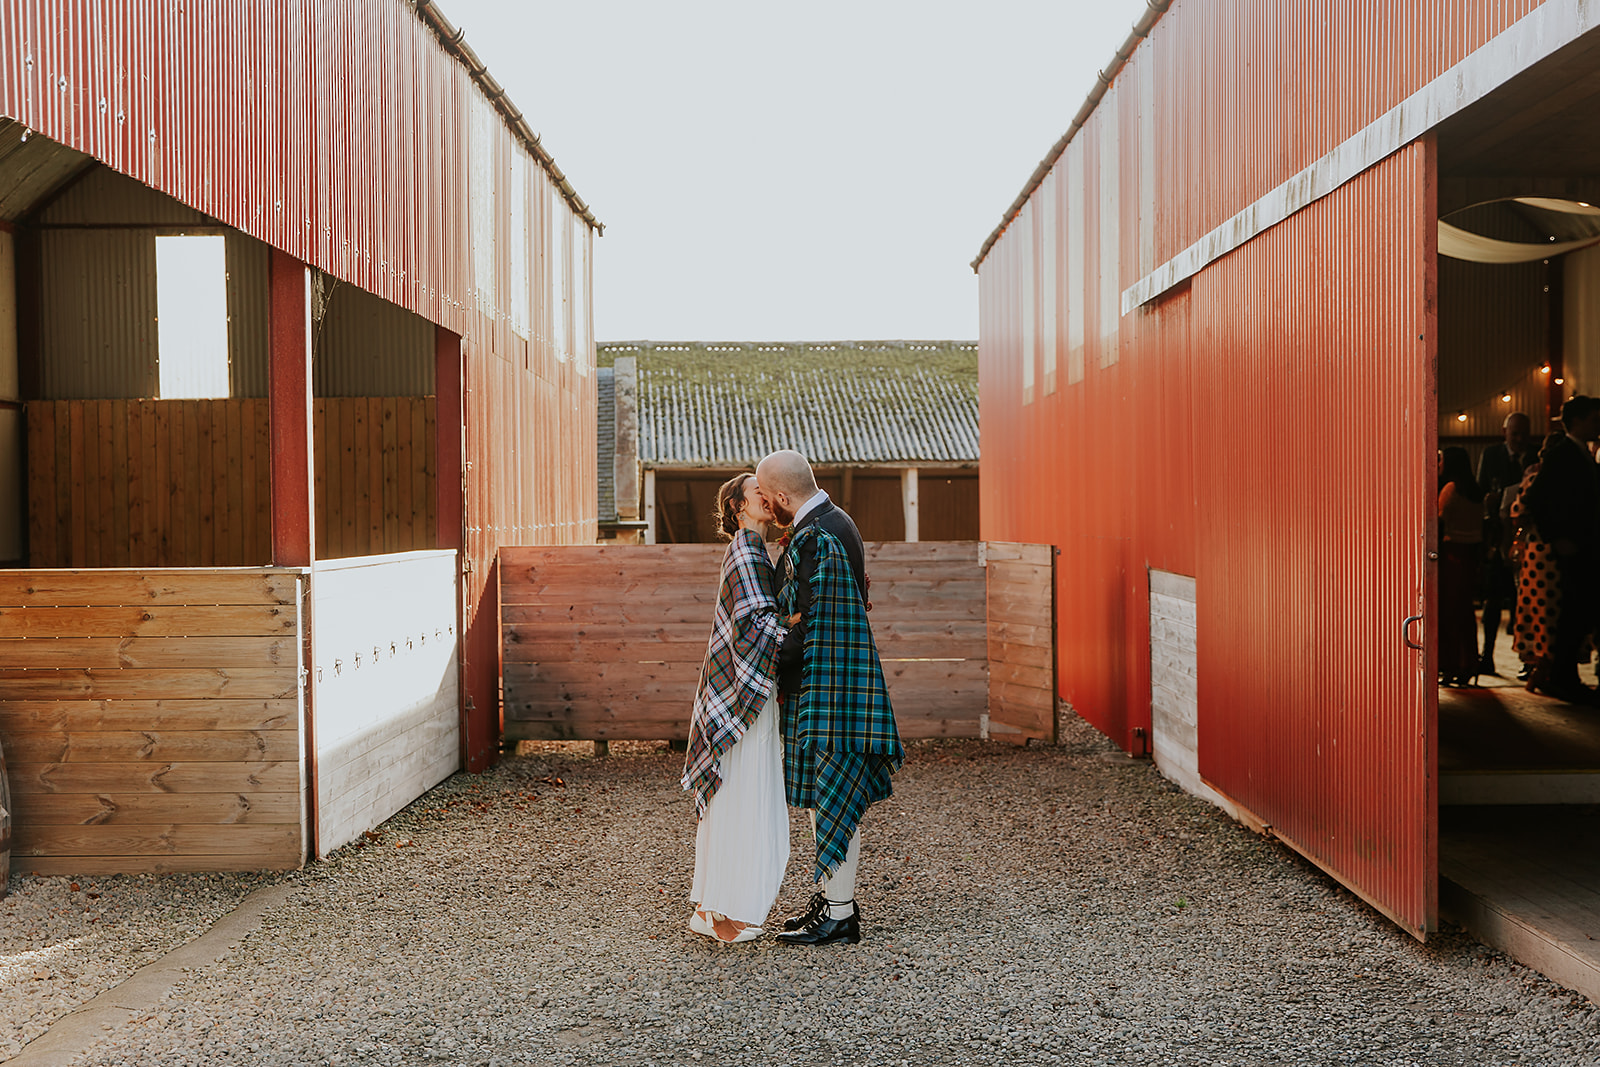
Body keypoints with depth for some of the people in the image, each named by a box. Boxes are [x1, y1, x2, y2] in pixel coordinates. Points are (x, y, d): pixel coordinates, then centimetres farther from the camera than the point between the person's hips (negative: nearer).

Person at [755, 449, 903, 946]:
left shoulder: (814, 538, -20)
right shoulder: (834, 522, 13)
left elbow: (809, 622, -21)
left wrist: (772, 667, -10)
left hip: (827, 685, -11)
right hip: (828, 683, 11)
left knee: (833, 798, -3)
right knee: (825, 796, 17)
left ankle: (839, 915, 6)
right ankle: (834, 896, 28)